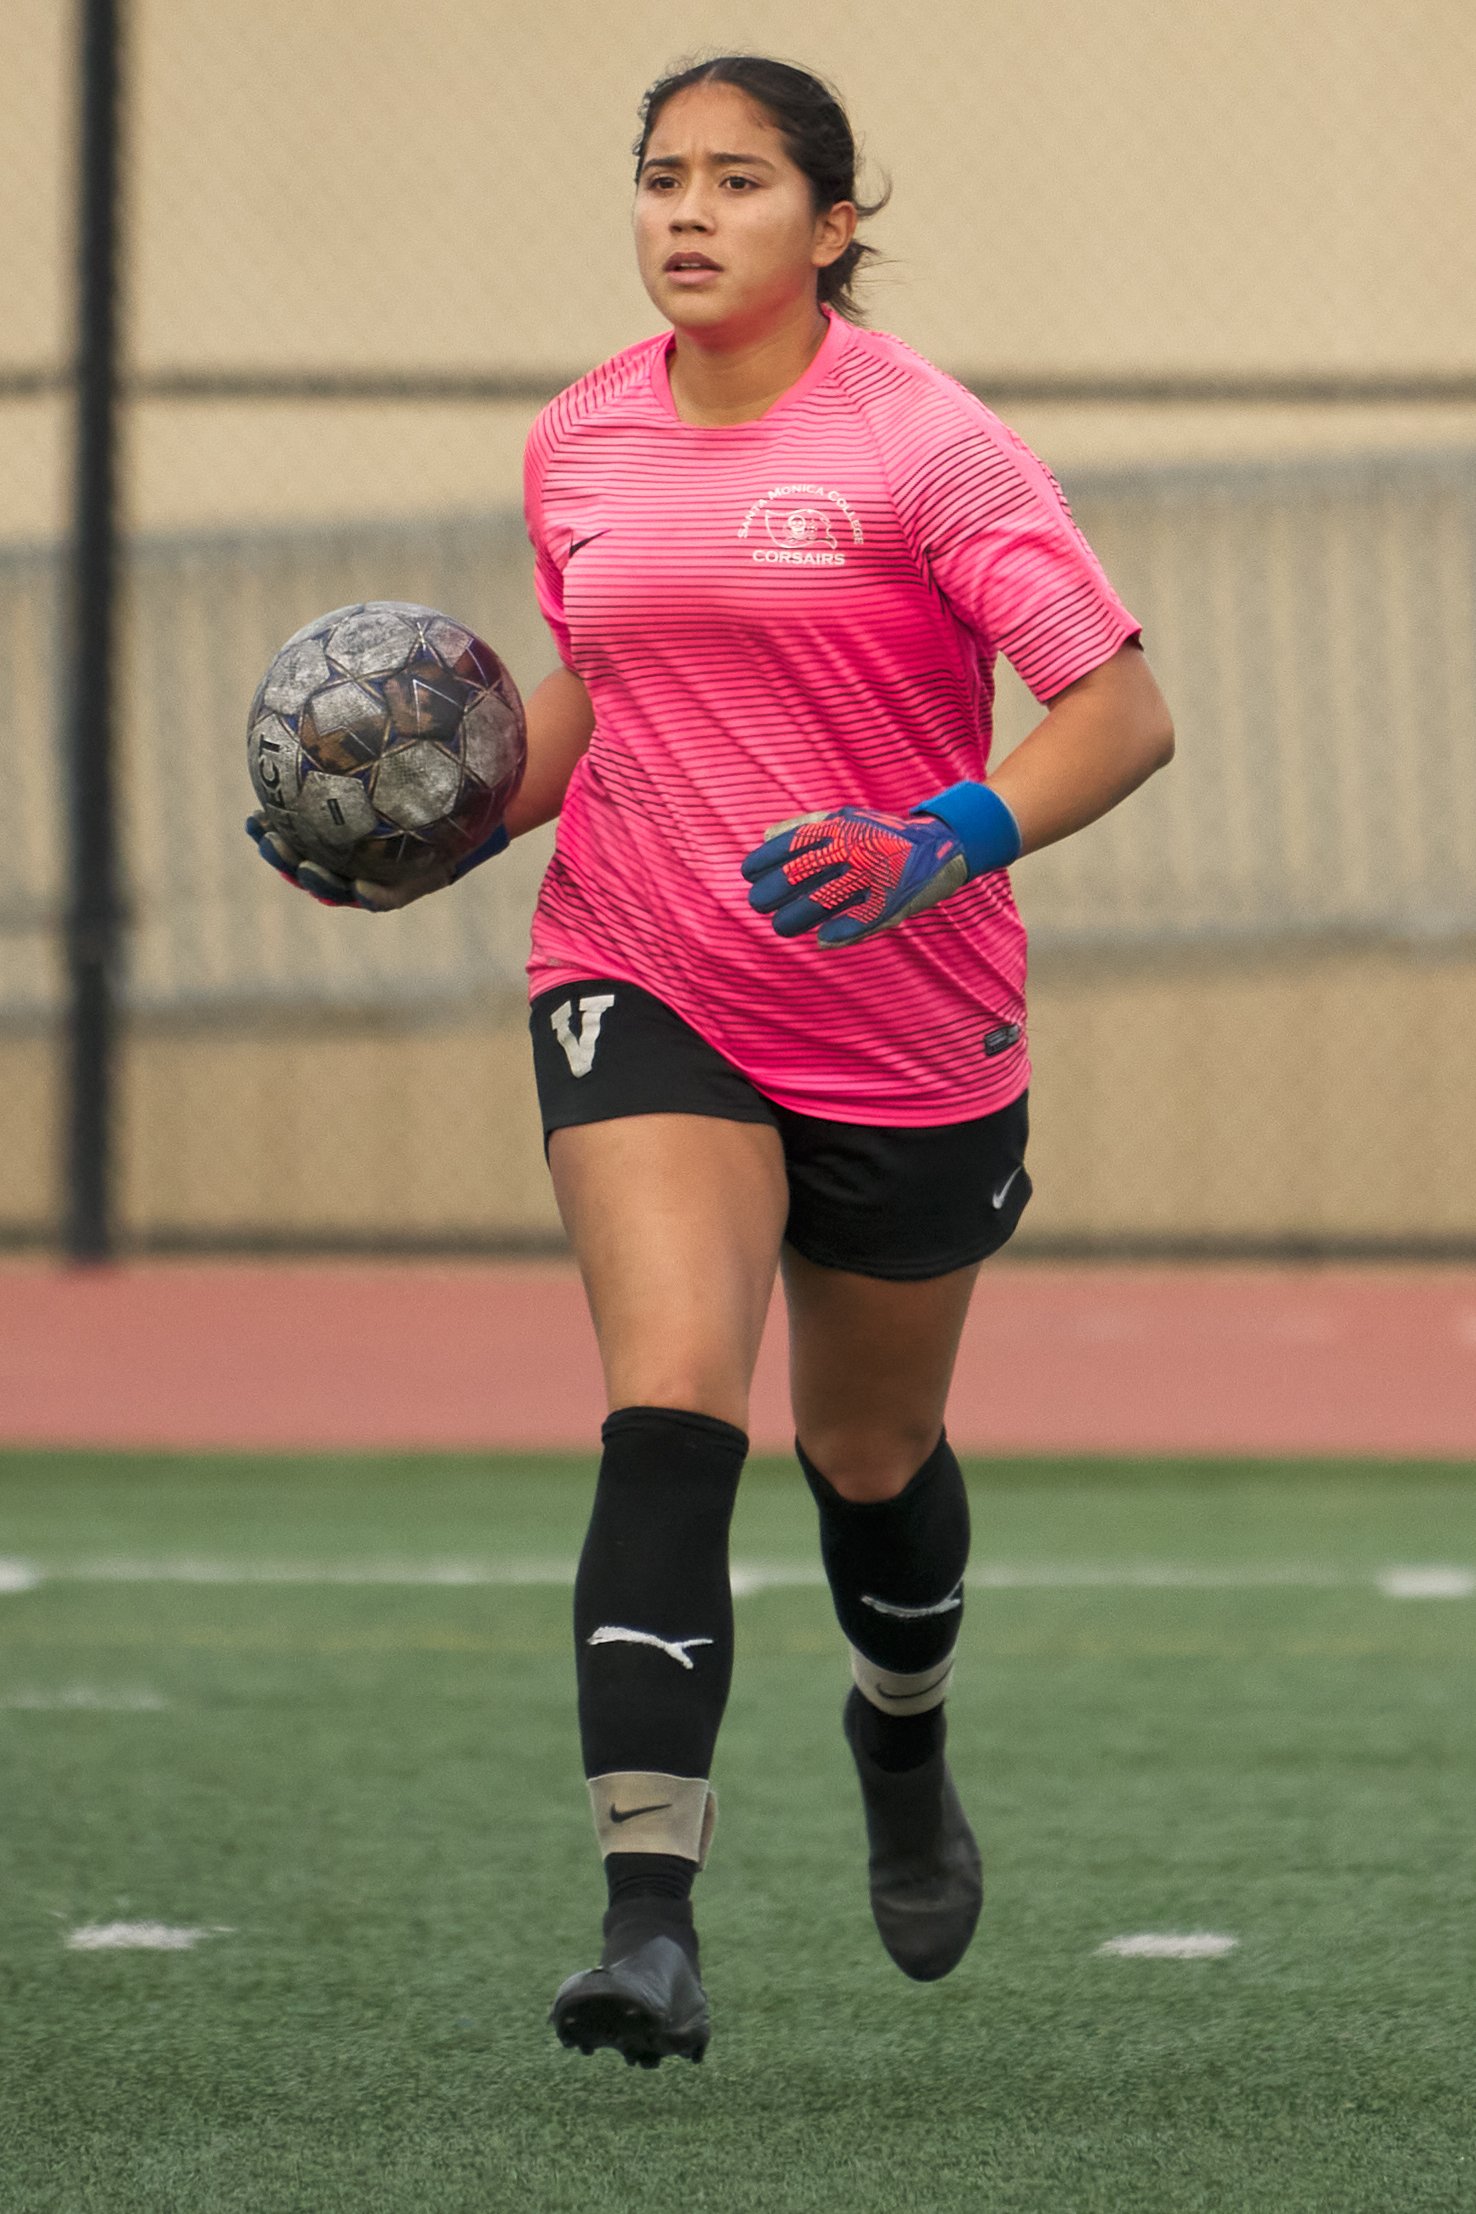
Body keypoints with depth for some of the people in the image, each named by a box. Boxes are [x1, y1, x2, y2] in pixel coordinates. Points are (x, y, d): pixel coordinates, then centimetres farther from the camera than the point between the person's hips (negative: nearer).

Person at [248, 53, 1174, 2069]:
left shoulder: (922, 443, -13)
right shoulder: (581, 447, 4)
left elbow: (1122, 710, -15)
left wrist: (939, 848, -30)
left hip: (912, 1029, -2)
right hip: (645, 994, 2)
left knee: (870, 1451, 17)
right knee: (671, 1407, -20)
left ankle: (905, 1739, 52)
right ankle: (651, 1918, -28)